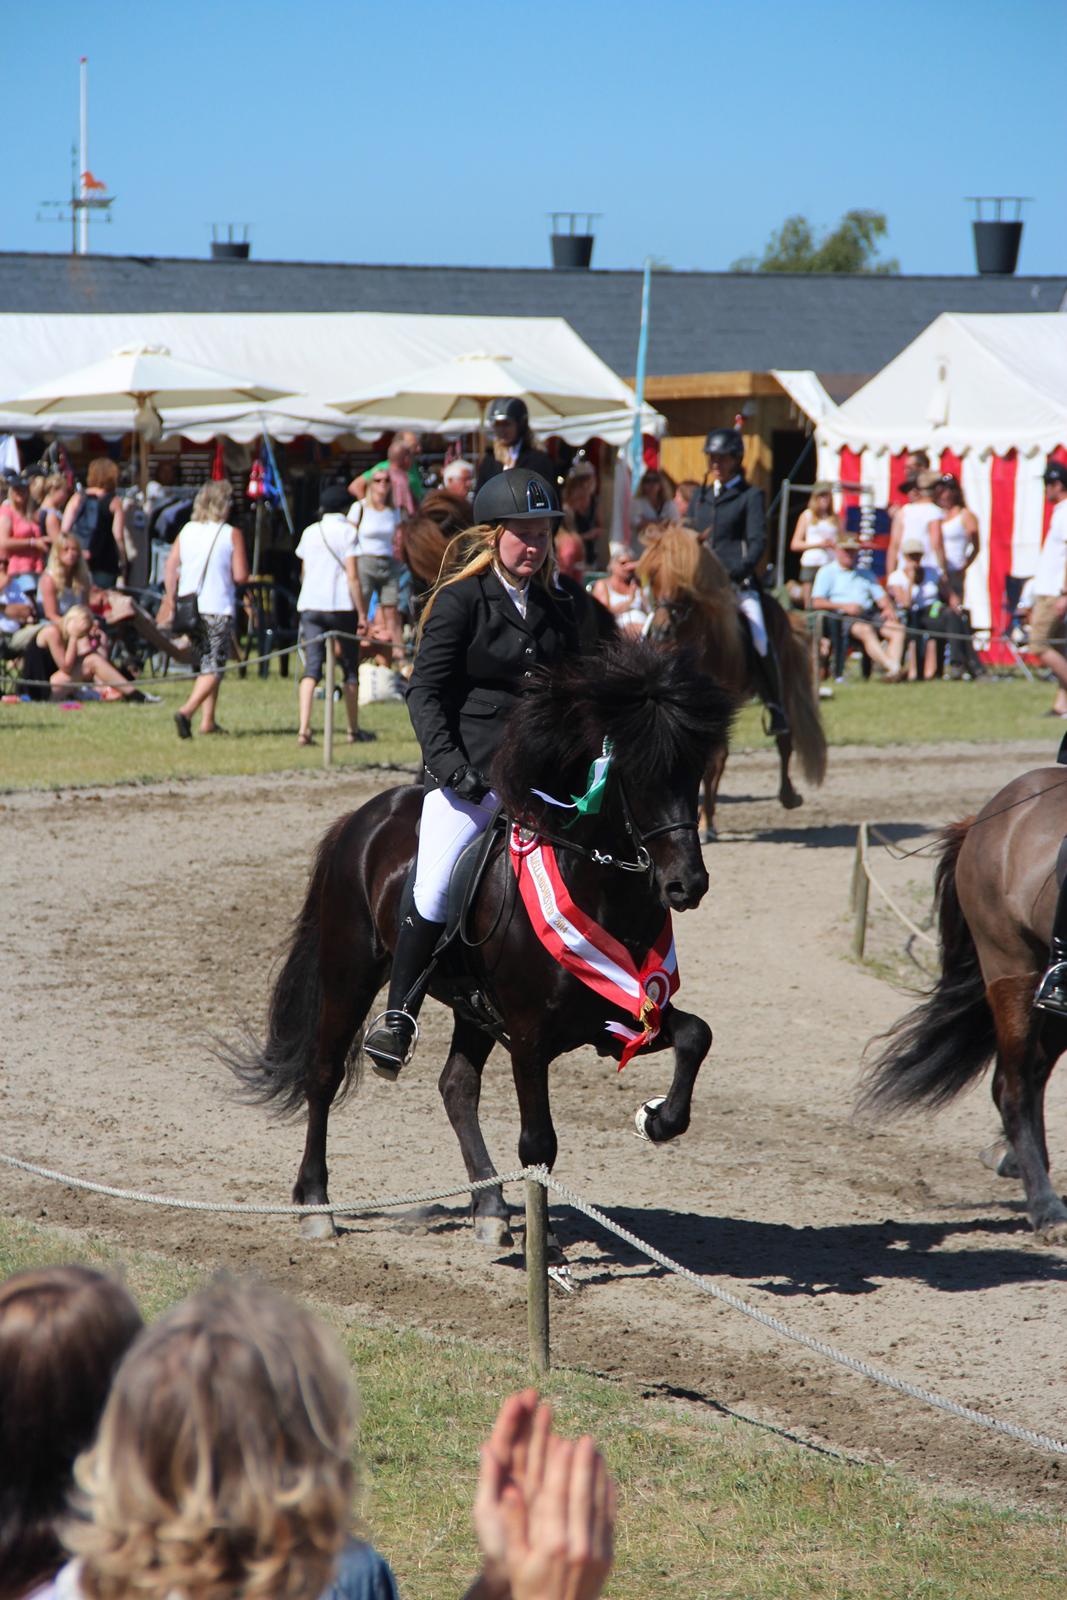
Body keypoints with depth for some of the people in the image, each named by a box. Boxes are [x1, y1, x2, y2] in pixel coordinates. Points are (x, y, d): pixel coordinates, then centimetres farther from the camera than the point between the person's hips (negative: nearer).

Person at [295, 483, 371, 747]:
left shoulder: (310, 532, 11)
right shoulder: (346, 531, -3)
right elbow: (352, 575, -9)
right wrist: (362, 613, -7)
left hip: (309, 605, 3)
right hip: (341, 606, -3)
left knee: (311, 666, -4)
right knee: (350, 668, 10)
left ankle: (304, 729, -21)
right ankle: (354, 730, 17)